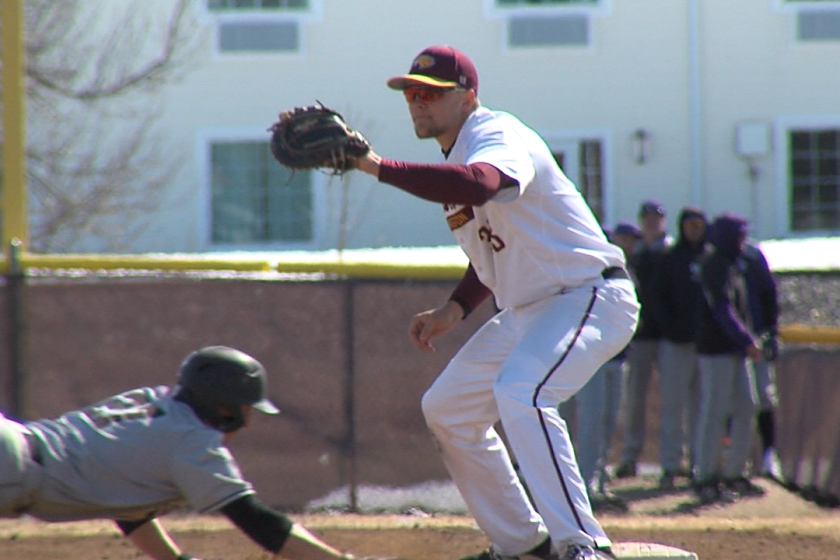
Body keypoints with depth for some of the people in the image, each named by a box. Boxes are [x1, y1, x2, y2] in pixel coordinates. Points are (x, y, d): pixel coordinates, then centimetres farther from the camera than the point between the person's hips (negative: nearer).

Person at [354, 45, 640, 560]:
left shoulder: (499, 136, -20)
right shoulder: (453, 157, 10)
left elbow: (477, 186, -46)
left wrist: (375, 166, -45)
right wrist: (455, 310, 9)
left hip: (591, 299, -11)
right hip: (527, 310, 11)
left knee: (520, 392, -34)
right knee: (447, 408, 15)